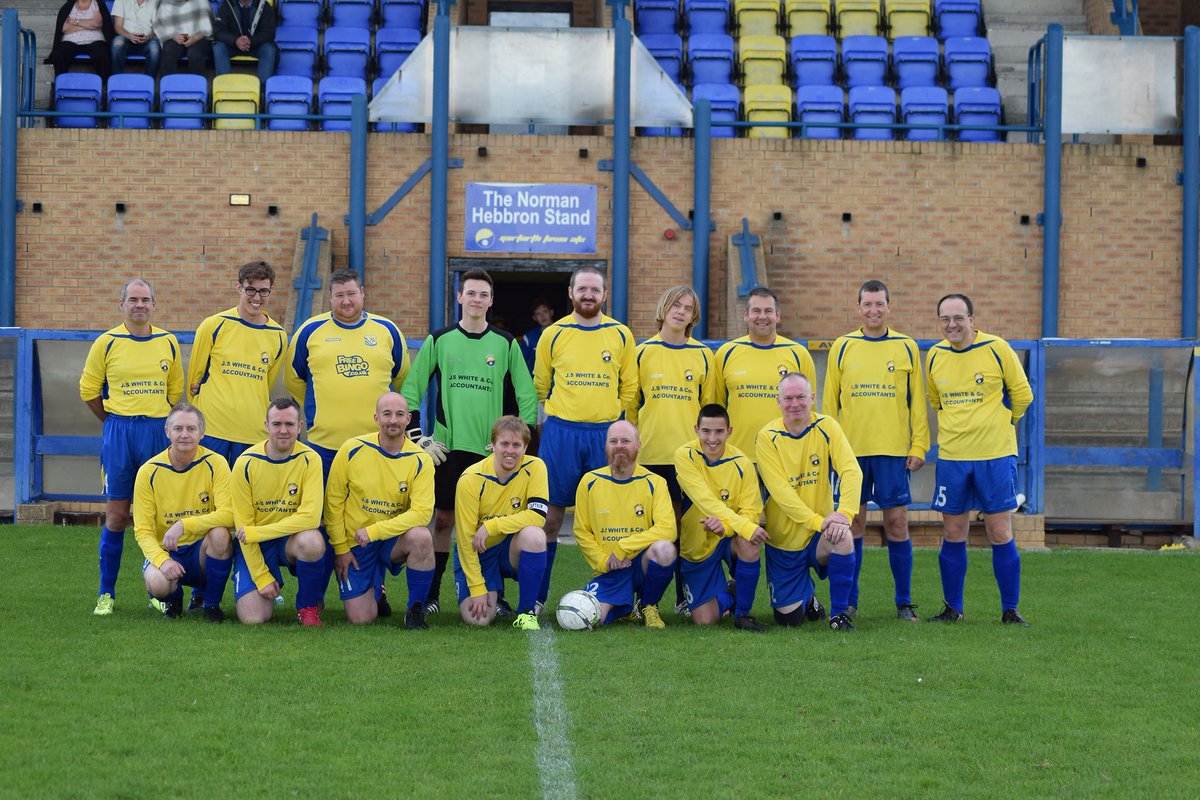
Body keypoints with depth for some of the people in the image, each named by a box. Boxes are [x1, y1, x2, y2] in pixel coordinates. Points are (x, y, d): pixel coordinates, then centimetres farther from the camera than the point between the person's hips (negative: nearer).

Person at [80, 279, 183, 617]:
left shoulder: (168, 343, 6)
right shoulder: (107, 342, -1)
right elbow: (89, 389, 7)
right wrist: (117, 421, 9)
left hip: (158, 432, 2)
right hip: (119, 433, -2)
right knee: (116, 515, -1)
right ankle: (106, 594, 7)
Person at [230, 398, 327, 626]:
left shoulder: (309, 460, -11)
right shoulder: (246, 463, -10)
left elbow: (310, 517, -20)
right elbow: (243, 525, -7)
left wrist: (257, 532, -22)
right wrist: (262, 577, -13)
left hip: (292, 538, 0)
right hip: (253, 546, 0)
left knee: (311, 541, -36)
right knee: (253, 617, -18)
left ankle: (308, 605, -8)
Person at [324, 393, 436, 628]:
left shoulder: (420, 461, -10)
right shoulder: (352, 450, -9)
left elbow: (422, 512, -19)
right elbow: (334, 501, -1)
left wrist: (374, 531, -25)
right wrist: (340, 547, -2)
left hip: (394, 540, 0)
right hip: (355, 545, 0)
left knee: (421, 537, -35)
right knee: (361, 619, -8)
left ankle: (416, 609, -15)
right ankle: (375, 592, 30)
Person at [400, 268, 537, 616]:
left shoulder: (506, 344, 5)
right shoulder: (439, 340, 4)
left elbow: (526, 396, 8)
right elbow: (410, 389, 7)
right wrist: (417, 437, 0)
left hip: (491, 451, 0)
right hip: (448, 447, 0)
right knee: (443, 519, 1)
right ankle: (430, 596, 6)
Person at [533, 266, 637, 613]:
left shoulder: (621, 335, 5)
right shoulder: (553, 334, 4)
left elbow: (629, 388, 12)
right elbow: (540, 386, 14)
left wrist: (611, 417, 8)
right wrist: (561, 415, 9)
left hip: (606, 432, 1)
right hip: (560, 432, -1)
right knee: (550, 516, -2)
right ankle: (536, 597, 3)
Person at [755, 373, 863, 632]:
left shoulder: (827, 427, -6)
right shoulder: (768, 438, -11)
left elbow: (852, 471, -16)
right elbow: (780, 491, -20)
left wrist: (844, 514, -33)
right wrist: (819, 521, -30)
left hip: (819, 534, 0)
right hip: (783, 539, 0)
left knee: (843, 538, -35)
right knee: (789, 618, -1)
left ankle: (839, 613, -15)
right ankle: (806, 596, 37)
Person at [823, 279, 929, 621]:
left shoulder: (906, 347, 6)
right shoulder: (842, 347, 7)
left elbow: (917, 401, 7)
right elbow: (830, 401, 9)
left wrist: (919, 446, 0)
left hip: (894, 451, 0)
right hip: (851, 449, 0)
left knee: (897, 523, 0)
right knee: (853, 523, 3)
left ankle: (904, 603, 7)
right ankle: (849, 602, 10)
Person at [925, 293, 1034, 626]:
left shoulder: (997, 349, -7)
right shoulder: (935, 356, 5)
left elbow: (1022, 394, 3)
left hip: (995, 455, -3)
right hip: (951, 456, 3)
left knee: (1000, 533, -2)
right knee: (953, 534, 6)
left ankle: (1010, 610, 6)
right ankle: (953, 608, 16)